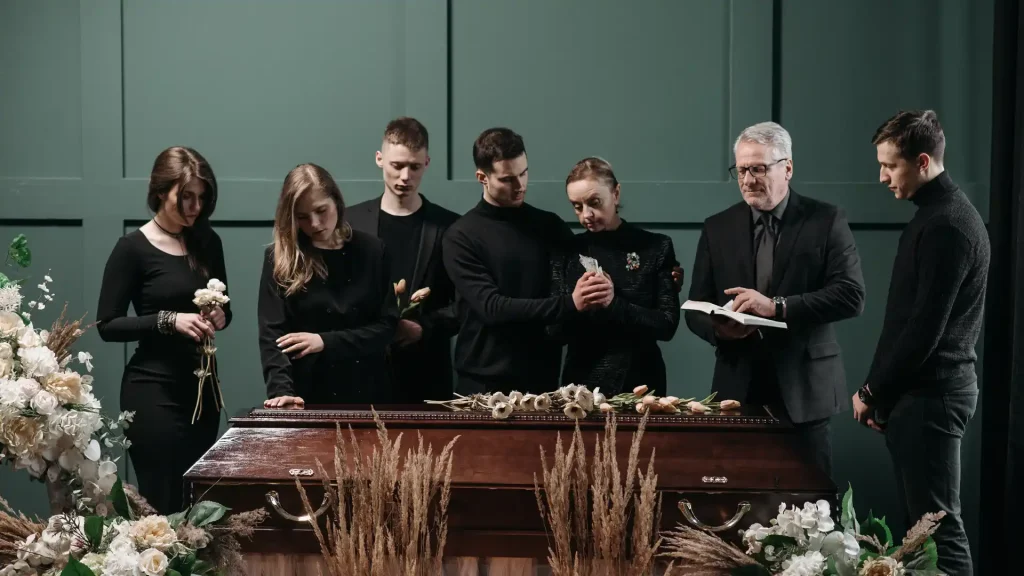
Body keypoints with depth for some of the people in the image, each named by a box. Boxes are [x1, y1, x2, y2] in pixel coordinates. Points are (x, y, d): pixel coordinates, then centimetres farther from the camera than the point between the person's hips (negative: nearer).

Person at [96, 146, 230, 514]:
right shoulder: (133, 248, -8)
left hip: (202, 386, 6)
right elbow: (107, 325, -9)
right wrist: (169, 320, -20)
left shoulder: (207, 242, 8)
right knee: (162, 504, -5)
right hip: (154, 390, -6)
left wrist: (220, 316, -4)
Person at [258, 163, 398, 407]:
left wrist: (326, 342, -13)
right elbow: (272, 334, -11)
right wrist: (282, 391, -26)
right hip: (307, 394, -1)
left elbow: (386, 326, -2)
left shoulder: (371, 251, 2)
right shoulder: (280, 259, -3)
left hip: (365, 392, 2)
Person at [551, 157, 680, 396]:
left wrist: (614, 304, -20)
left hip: (639, 383, -1)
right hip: (581, 383, 1)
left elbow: (667, 325, -7)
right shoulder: (569, 251, 2)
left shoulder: (656, 247, -2)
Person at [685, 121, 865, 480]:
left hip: (804, 389, -2)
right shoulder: (717, 228, 9)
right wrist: (719, 327, -15)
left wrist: (777, 306, -20)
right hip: (738, 388, 2)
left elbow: (851, 295, -10)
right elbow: (696, 309, 9)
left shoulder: (826, 221, 0)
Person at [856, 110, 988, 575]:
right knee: (920, 520, 12)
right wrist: (882, 391, 12)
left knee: (937, 524, -6)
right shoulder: (934, 215, 15)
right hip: (918, 392, 10)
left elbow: (925, 328, -20)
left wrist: (872, 391, -10)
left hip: (930, 395, -10)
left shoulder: (946, 226, -17)